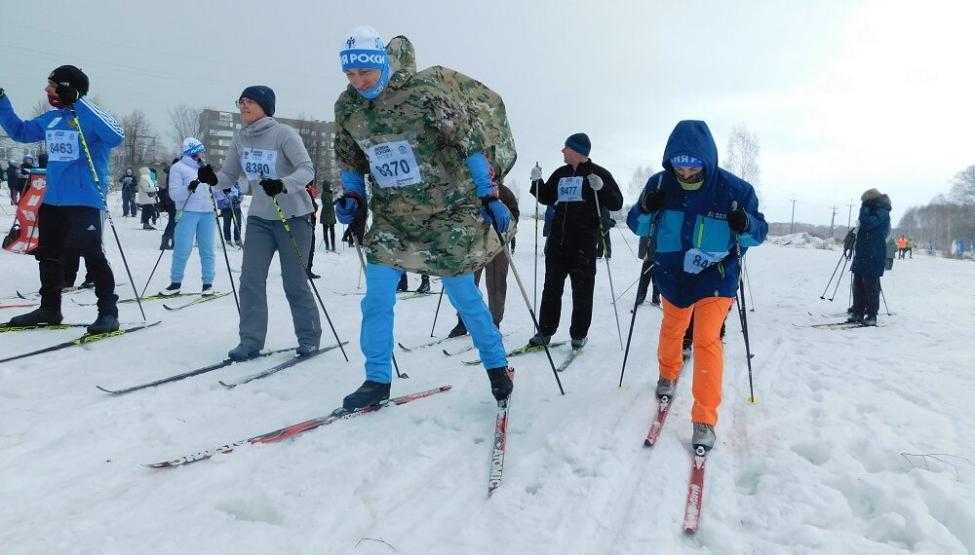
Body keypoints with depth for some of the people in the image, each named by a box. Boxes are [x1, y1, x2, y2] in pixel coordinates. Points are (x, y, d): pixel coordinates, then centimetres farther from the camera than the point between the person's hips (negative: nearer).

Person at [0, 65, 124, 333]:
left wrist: (82, 105, -27)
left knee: (92, 256, -10)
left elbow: (116, 137, -29)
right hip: (52, 200, 8)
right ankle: (50, 308, 28)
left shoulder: (90, 117, -10)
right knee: (48, 255, 15)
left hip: (84, 201, -8)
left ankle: (108, 312, -3)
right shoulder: (50, 119, 11)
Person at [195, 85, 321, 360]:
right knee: (250, 279, -3)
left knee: (294, 282, 1)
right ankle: (251, 340, 5)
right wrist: (213, 178, -19)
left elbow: (307, 169, -21)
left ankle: (309, 338, 17)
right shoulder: (240, 139, 5)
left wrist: (283, 184, -38)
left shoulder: (283, 133, -12)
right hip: (259, 218, 5)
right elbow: (229, 175, 4)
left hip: (292, 217, -5)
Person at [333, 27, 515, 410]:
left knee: (463, 295, 4)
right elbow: (350, 160, 15)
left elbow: (470, 140, -15)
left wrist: (489, 197, -16)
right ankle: (377, 380, 15)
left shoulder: (423, 91, -18)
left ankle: (497, 365, 25)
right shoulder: (346, 106, -2)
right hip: (391, 216, 4)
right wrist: (352, 197, -1)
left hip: (447, 212, -4)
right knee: (377, 297, -1)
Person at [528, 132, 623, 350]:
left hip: (584, 243, -5)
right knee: (551, 288, 8)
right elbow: (546, 198, 22)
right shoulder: (560, 174, 13)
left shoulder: (598, 173, -2)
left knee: (582, 291, 2)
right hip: (557, 241, 5)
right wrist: (537, 182, 5)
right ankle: (545, 332, 16)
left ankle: (579, 334, 12)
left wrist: (601, 189, -24)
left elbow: (616, 203, -6)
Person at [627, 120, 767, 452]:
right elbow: (637, 225, -2)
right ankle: (668, 375, 53)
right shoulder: (660, 184, -12)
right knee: (672, 329, 23)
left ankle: (705, 420, -6)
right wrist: (646, 211, -25)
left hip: (716, 278, -3)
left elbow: (759, 232, -7)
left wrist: (744, 225, -31)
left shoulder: (734, 189, -17)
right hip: (672, 275, 3)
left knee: (707, 341, -14)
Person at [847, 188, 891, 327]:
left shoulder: (882, 213, -10)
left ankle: (871, 316, 0)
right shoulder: (873, 212, 19)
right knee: (858, 284, 9)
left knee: (871, 286, -5)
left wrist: (864, 208, -14)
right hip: (862, 255, 9)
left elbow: (867, 224, -24)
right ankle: (858, 313, 14)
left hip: (872, 258, -9)